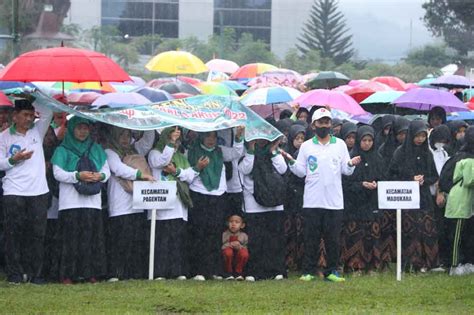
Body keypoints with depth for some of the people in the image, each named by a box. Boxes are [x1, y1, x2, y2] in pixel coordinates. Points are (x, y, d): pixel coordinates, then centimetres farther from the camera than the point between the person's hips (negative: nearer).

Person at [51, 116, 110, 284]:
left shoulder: (96, 149, 18)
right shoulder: (63, 151, 5)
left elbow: (107, 170, 15)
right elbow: (58, 173, -5)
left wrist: (101, 176, -8)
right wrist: (77, 176, -17)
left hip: (92, 201, 4)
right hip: (71, 202, -4)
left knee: (92, 238, -2)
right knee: (71, 239, -8)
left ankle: (90, 273, 2)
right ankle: (67, 275, -7)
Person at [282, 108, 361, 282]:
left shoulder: (340, 144, 10)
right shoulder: (306, 146, 8)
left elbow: (346, 170, 8)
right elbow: (301, 172, 6)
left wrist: (351, 164, -13)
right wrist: (292, 162, -11)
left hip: (334, 201, 1)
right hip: (312, 201, -1)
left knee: (333, 238, 2)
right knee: (311, 238, 0)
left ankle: (331, 271, 9)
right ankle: (308, 271, 4)